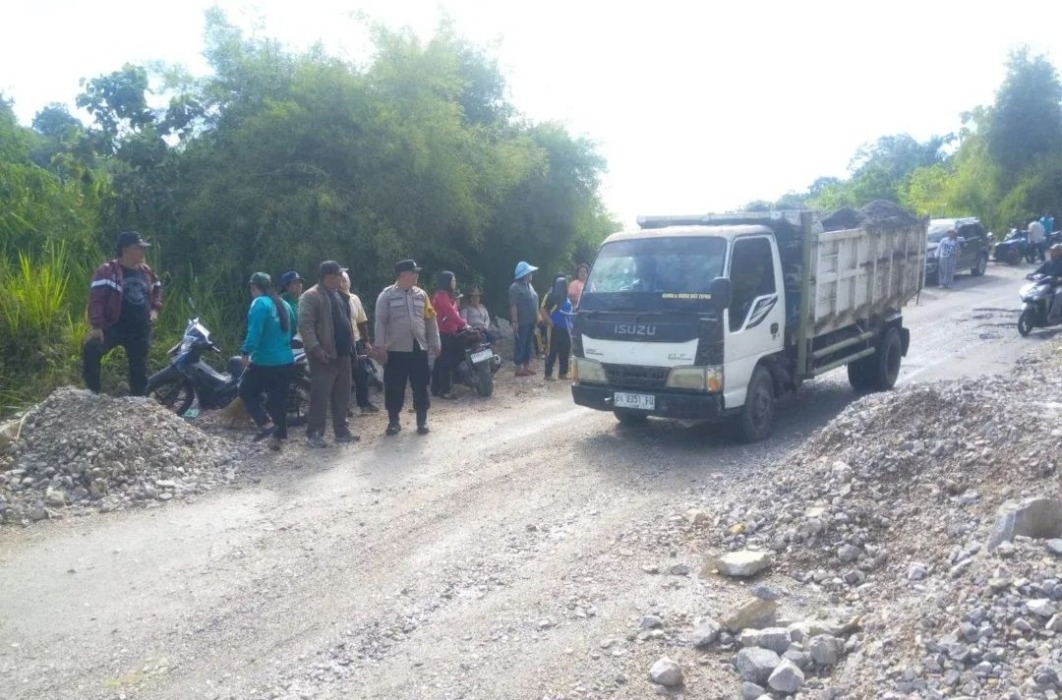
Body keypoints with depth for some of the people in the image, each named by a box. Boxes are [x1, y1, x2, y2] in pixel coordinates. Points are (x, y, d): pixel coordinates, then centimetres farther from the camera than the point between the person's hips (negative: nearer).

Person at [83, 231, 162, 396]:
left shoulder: (147, 271, 9)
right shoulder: (107, 271, -11)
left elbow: (157, 289, 28)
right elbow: (96, 299, -19)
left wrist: (155, 308, 11)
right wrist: (96, 325, -27)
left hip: (140, 330, 5)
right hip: (113, 327, -5)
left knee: (139, 370, 12)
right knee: (90, 350, -30)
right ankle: (92, 392, -15)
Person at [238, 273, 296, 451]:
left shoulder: (259, 304, -12)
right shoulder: (284, 304, 11)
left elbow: (254, 331, -24)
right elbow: (292, 331, 21)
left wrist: (245, 352, -23)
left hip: (264, 362, -7)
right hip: (286, 362, 7)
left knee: (246, 391, 11)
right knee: (279, 399, 12)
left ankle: (266, 423, -2)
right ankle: (278, 437, 15)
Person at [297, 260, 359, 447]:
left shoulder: (340, 295, 17)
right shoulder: (311, 296, -10)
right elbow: (305, 325, -16)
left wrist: (351, 346, 17)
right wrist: (315, 348, -23)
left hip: (342, 354, 8)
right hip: (324, 355, -8)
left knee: (342, 396, 12)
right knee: (320, 396, -4)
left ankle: (341, 431, 21)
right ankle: (314, 433, 6)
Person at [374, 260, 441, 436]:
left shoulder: (421, 294, 8)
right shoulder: (386, 295, -3)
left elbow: (431, 320, 10)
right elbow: (380, 322, -5)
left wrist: (435, 343, 7)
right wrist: (380, 346, -11)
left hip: (419, 348, 3)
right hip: (396, 349, -3)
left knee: (421, 386, 7)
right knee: (394, 387, 4)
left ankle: (422, 421, 18)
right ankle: (393, 421, 17)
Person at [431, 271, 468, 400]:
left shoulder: (447, 296, 18)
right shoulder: (441, 296, -14)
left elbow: (453, 313, 14)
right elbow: (451, 313, -21)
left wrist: (462, 324, 5)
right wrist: (463, 324, -19)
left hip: (448, 332, 10)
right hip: (444, 333, -10)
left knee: (441, 361, 12)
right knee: (446, 362, -10)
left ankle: (436, 389, 17)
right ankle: (445, 390, -9)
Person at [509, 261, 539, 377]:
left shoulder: (529, 285, 16)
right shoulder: (515, 287, -13)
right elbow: (513, 306, -18)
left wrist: (536, 317, 17)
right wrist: (515, 321, -22)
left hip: (531, 321, 9)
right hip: (522, 322, -9)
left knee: (529, 344, 12)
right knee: (520, 345, -5)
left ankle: (527, 367, 19)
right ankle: (519, 369, -2)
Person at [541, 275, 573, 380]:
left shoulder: (567, 296, 11)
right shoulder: (551, 295, -10)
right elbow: (543, 310, -14)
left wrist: (570, 325, 12)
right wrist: (550, 322, -18)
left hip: (565, 328, 7)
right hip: (555, 328, -7)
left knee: (565, 351, 10)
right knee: (552, 351, -5)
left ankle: (563, 373, 19)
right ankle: (548, 374, 1)